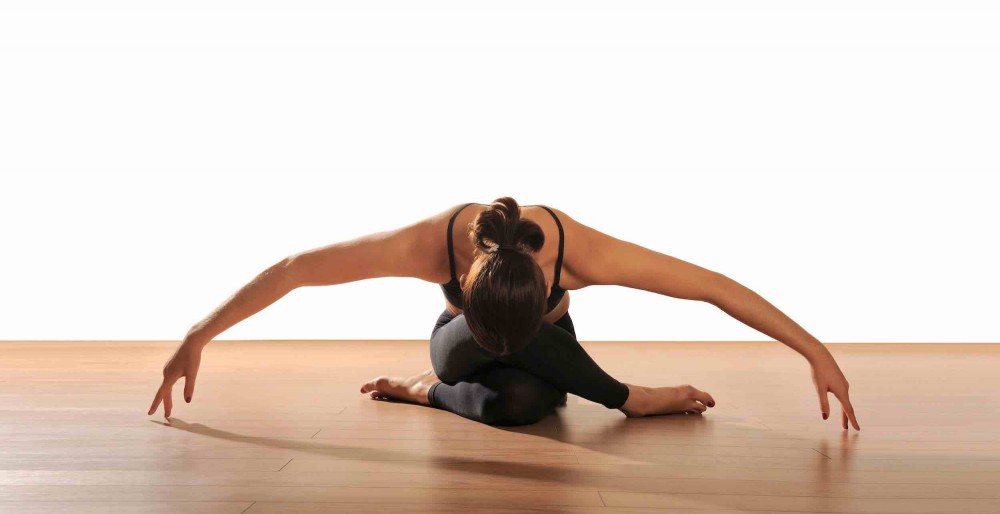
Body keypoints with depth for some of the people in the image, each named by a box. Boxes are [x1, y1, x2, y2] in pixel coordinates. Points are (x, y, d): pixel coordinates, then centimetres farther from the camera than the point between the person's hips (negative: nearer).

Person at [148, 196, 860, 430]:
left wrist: (816, 351, -30)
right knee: (480, 349, -37)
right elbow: (293, 270, -30)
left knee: (517, 404, -31)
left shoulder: (579, 250, -39)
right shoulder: (433, 243, -38)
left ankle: (431, 390, 2)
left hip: (543, 357, 2)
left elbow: (713, 284, -32)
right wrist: (197, 337, -26)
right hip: (460, 343, -1)